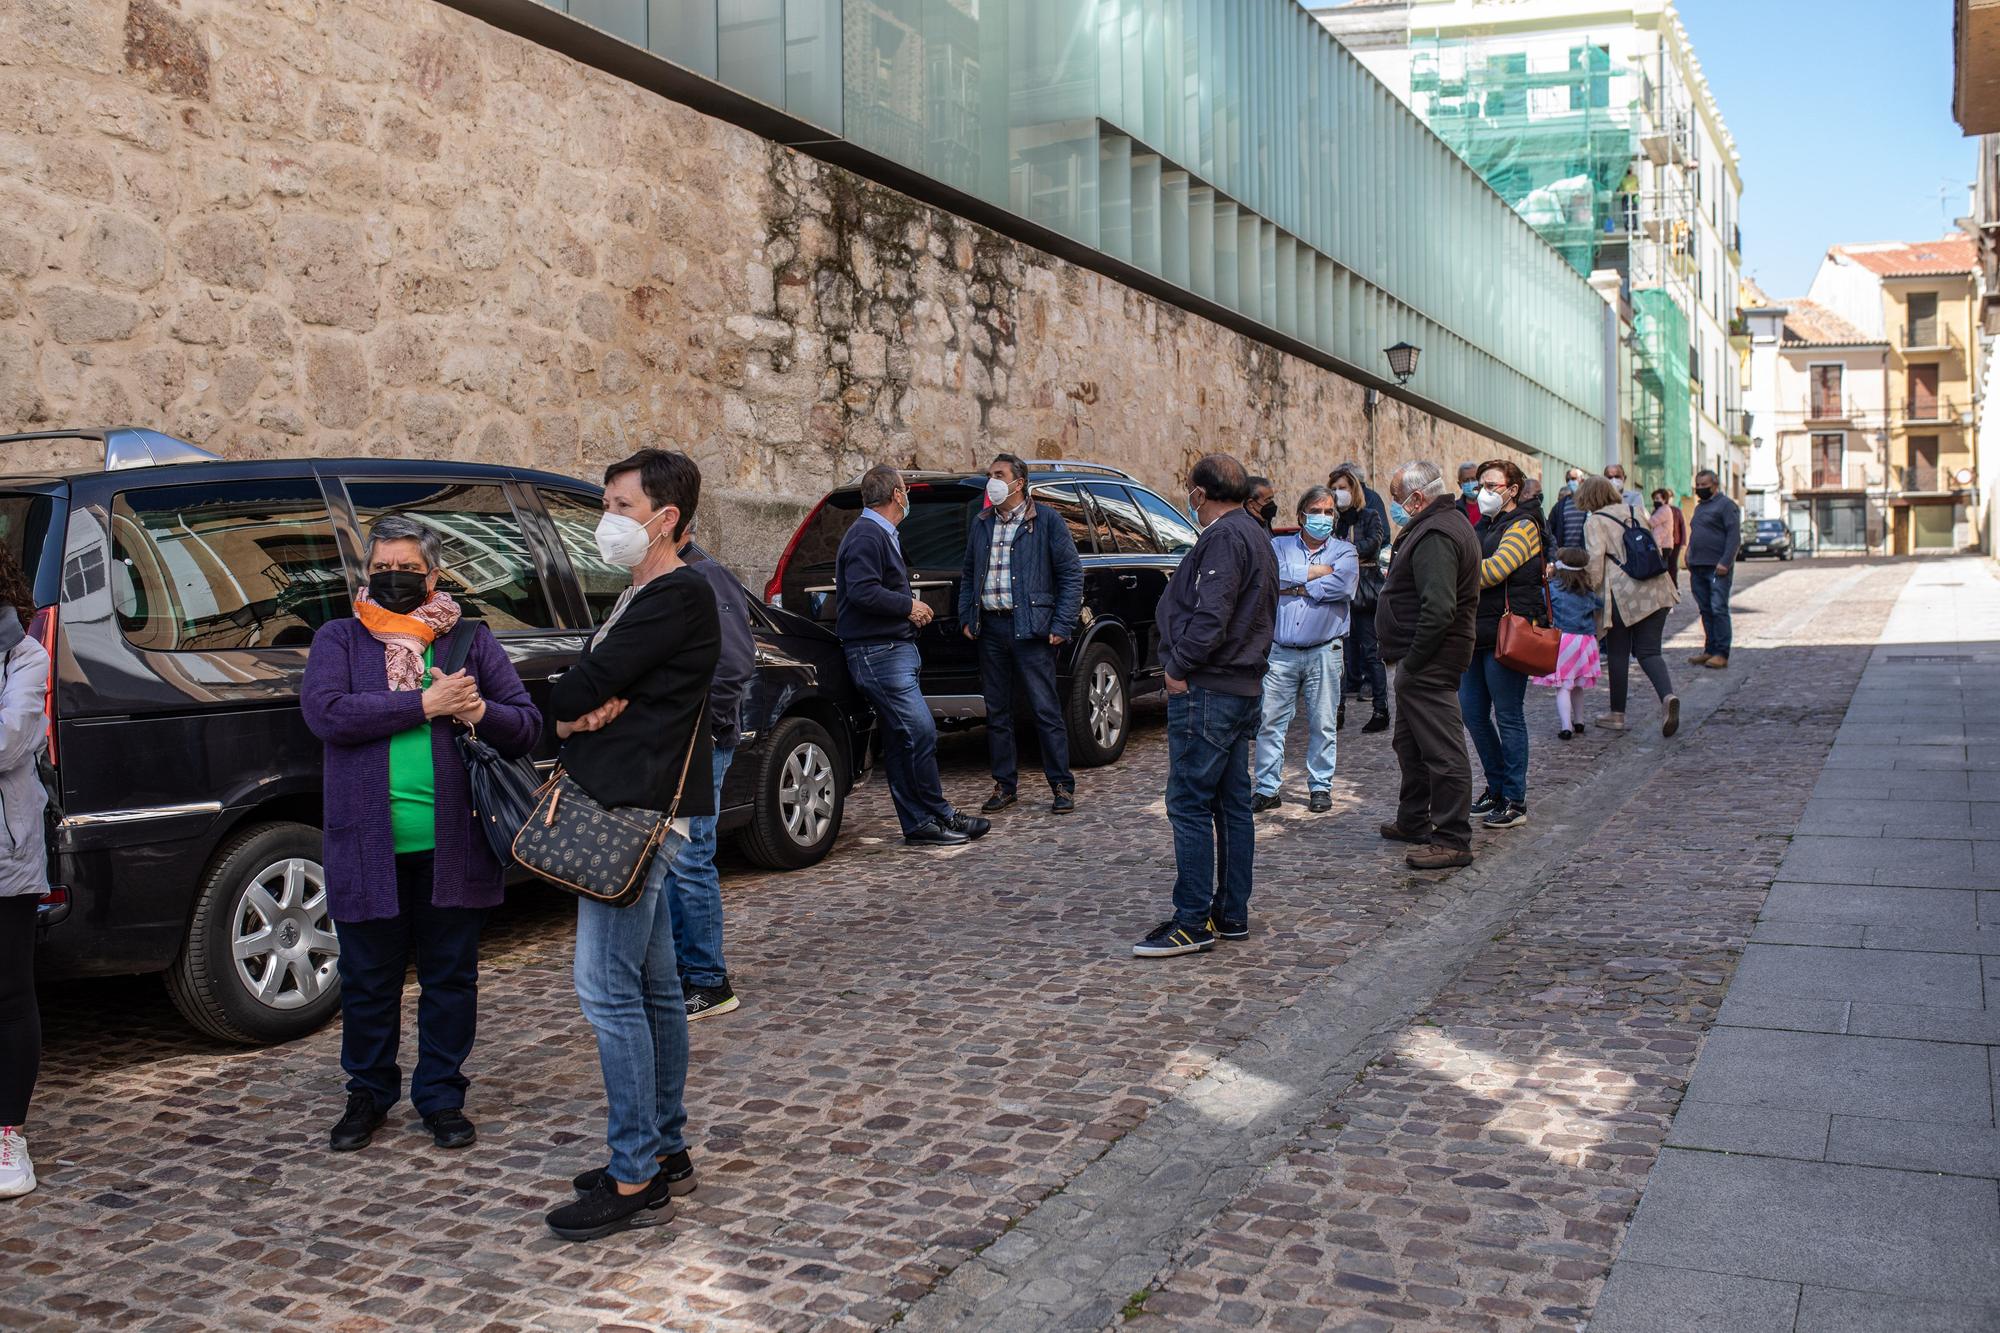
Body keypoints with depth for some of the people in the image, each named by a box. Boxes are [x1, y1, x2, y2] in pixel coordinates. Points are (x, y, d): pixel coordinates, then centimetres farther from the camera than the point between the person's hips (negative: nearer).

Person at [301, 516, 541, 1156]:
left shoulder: (471, 639, 9)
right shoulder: (339, 639, 6)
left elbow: (528, 726, 7)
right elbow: (324, 711, -13)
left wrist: (482, 712, -15)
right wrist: (424, 704, -16)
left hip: (453, 845, 1)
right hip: (368, 847, 0)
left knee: (450, 977, 9)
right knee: (368, 981, 11)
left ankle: (441, 1095, 24)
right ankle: (369, 1094, 29)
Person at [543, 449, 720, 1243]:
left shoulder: (678, 597, -14)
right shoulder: (642, 597, 20)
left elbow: (579, 688, -18)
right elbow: (587, 685, 14)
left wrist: (570, 707, 3)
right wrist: (585, 712, -8)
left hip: (636, 815, -11)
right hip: (626, 811, 11)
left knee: (608, 990, -9)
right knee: (652, 986, 14)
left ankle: (634, 1180, -3)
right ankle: (665, 1152, 24)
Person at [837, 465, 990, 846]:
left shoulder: (881, 534, 21)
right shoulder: (866, 536, -13)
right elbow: (862, 591, -24)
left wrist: (909, 605, 11)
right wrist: (908, 606, -14)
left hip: (893, 650, 11)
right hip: (879, 653, -11)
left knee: (901, 741, 10)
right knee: (920, 733, -11)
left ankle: (919, 825, 12)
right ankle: (940, 817, -5)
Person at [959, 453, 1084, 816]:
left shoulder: (1046, 521, -2)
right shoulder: (981, 524, 14)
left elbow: (1071, 574, -2)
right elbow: (968, 575, 22)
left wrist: (1061, 625, -9)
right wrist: (967, 617, 10)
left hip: (1030, 628, -5)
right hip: (990, 627, 5)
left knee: (1046, 710, -4)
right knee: (997, 712, 9)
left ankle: (1062, 786, 4)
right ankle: (1004, 785, 18)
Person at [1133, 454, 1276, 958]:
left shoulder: (1223, 538, -14)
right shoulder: (1255, 536, 18)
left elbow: (1211, 616, -25)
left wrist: (1178, 666, -14)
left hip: (1207, 690, -11)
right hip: (1243, 686, 11)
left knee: (1189, 804, -7)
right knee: (1232, 803, 13)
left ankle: (1193, 922, -4)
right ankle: (1232, 913, 19)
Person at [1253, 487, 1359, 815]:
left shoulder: (1344, 552, 8)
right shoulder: (1279, 546, 11)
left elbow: (1340, 585, -13)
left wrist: (1293, 586, -7)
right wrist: (1314, 572, -9)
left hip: (1323, 652, -1)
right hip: (1280, 652, 1)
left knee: (1322, 723, 4)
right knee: (1270, 722, -1)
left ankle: (1320, 787, 16)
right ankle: (1267, 788, 7)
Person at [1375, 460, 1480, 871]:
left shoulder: (1435, 536, -20)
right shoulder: (1450, 522, 16)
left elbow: (1438, 609, -29)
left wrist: (1412, 660, -22)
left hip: (1429, 662, -12)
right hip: (1427, 660, 12)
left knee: (1442, 750, -7)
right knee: (1411, 744, 22)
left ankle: (1453, 841, -2)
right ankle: (1413, 822, 34)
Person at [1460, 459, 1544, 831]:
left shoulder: (1523, 526, -7)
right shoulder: (1483, 526, 19)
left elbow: (1493, 569, -20)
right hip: (1478, 632, 9)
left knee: (1508, 715, -3)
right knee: (1472, 712, 11)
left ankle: (1515, 801, 4)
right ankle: (1497, 786, 25)